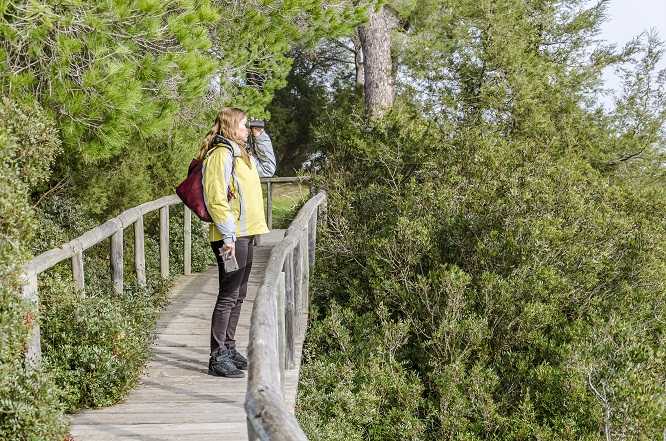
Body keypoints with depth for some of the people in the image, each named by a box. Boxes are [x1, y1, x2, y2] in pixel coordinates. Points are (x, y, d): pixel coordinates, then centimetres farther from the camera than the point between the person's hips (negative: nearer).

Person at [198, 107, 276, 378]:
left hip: (246, 234, 10)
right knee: (228, 296, -6)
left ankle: (229, 348, 27)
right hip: (231, 237, -10)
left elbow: (268, 168, 32)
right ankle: (218, 358, -1)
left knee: (238, 295, 16)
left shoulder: (241, 154, 16)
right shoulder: (220, 154, -14)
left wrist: (260, 136, 20)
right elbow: (216, 199, -20)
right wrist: (228, 236, -23)